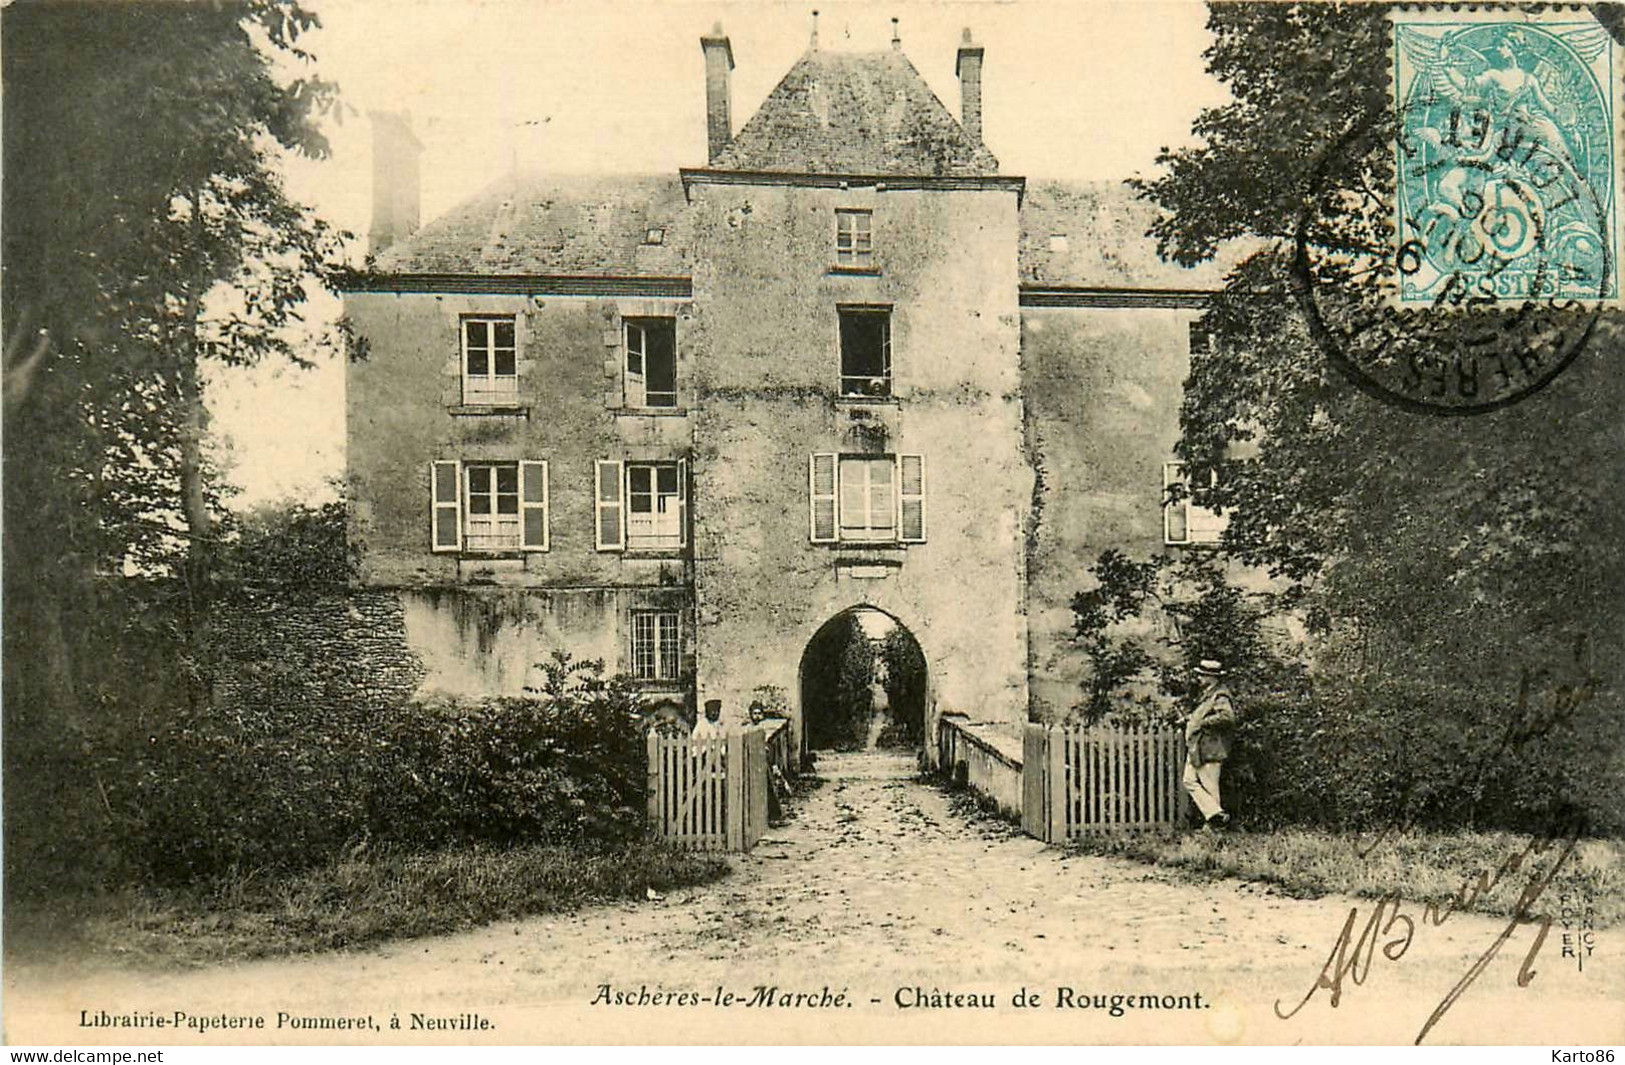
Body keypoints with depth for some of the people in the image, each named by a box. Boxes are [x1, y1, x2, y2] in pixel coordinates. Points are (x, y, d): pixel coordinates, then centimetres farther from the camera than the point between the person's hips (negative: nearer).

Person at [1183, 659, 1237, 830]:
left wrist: (1202, 722, -24)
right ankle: (1214, 814, 6)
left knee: (1209, 787, -3)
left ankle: (1213, 821, 3)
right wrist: (1191, 719, 15)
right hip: (1195, 748, 10)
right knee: (1190, 781, 6)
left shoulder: (1221, 696, -15)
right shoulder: (1207, 694, 16)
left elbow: (1227, 717, -31)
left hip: (1209, 750, -10)